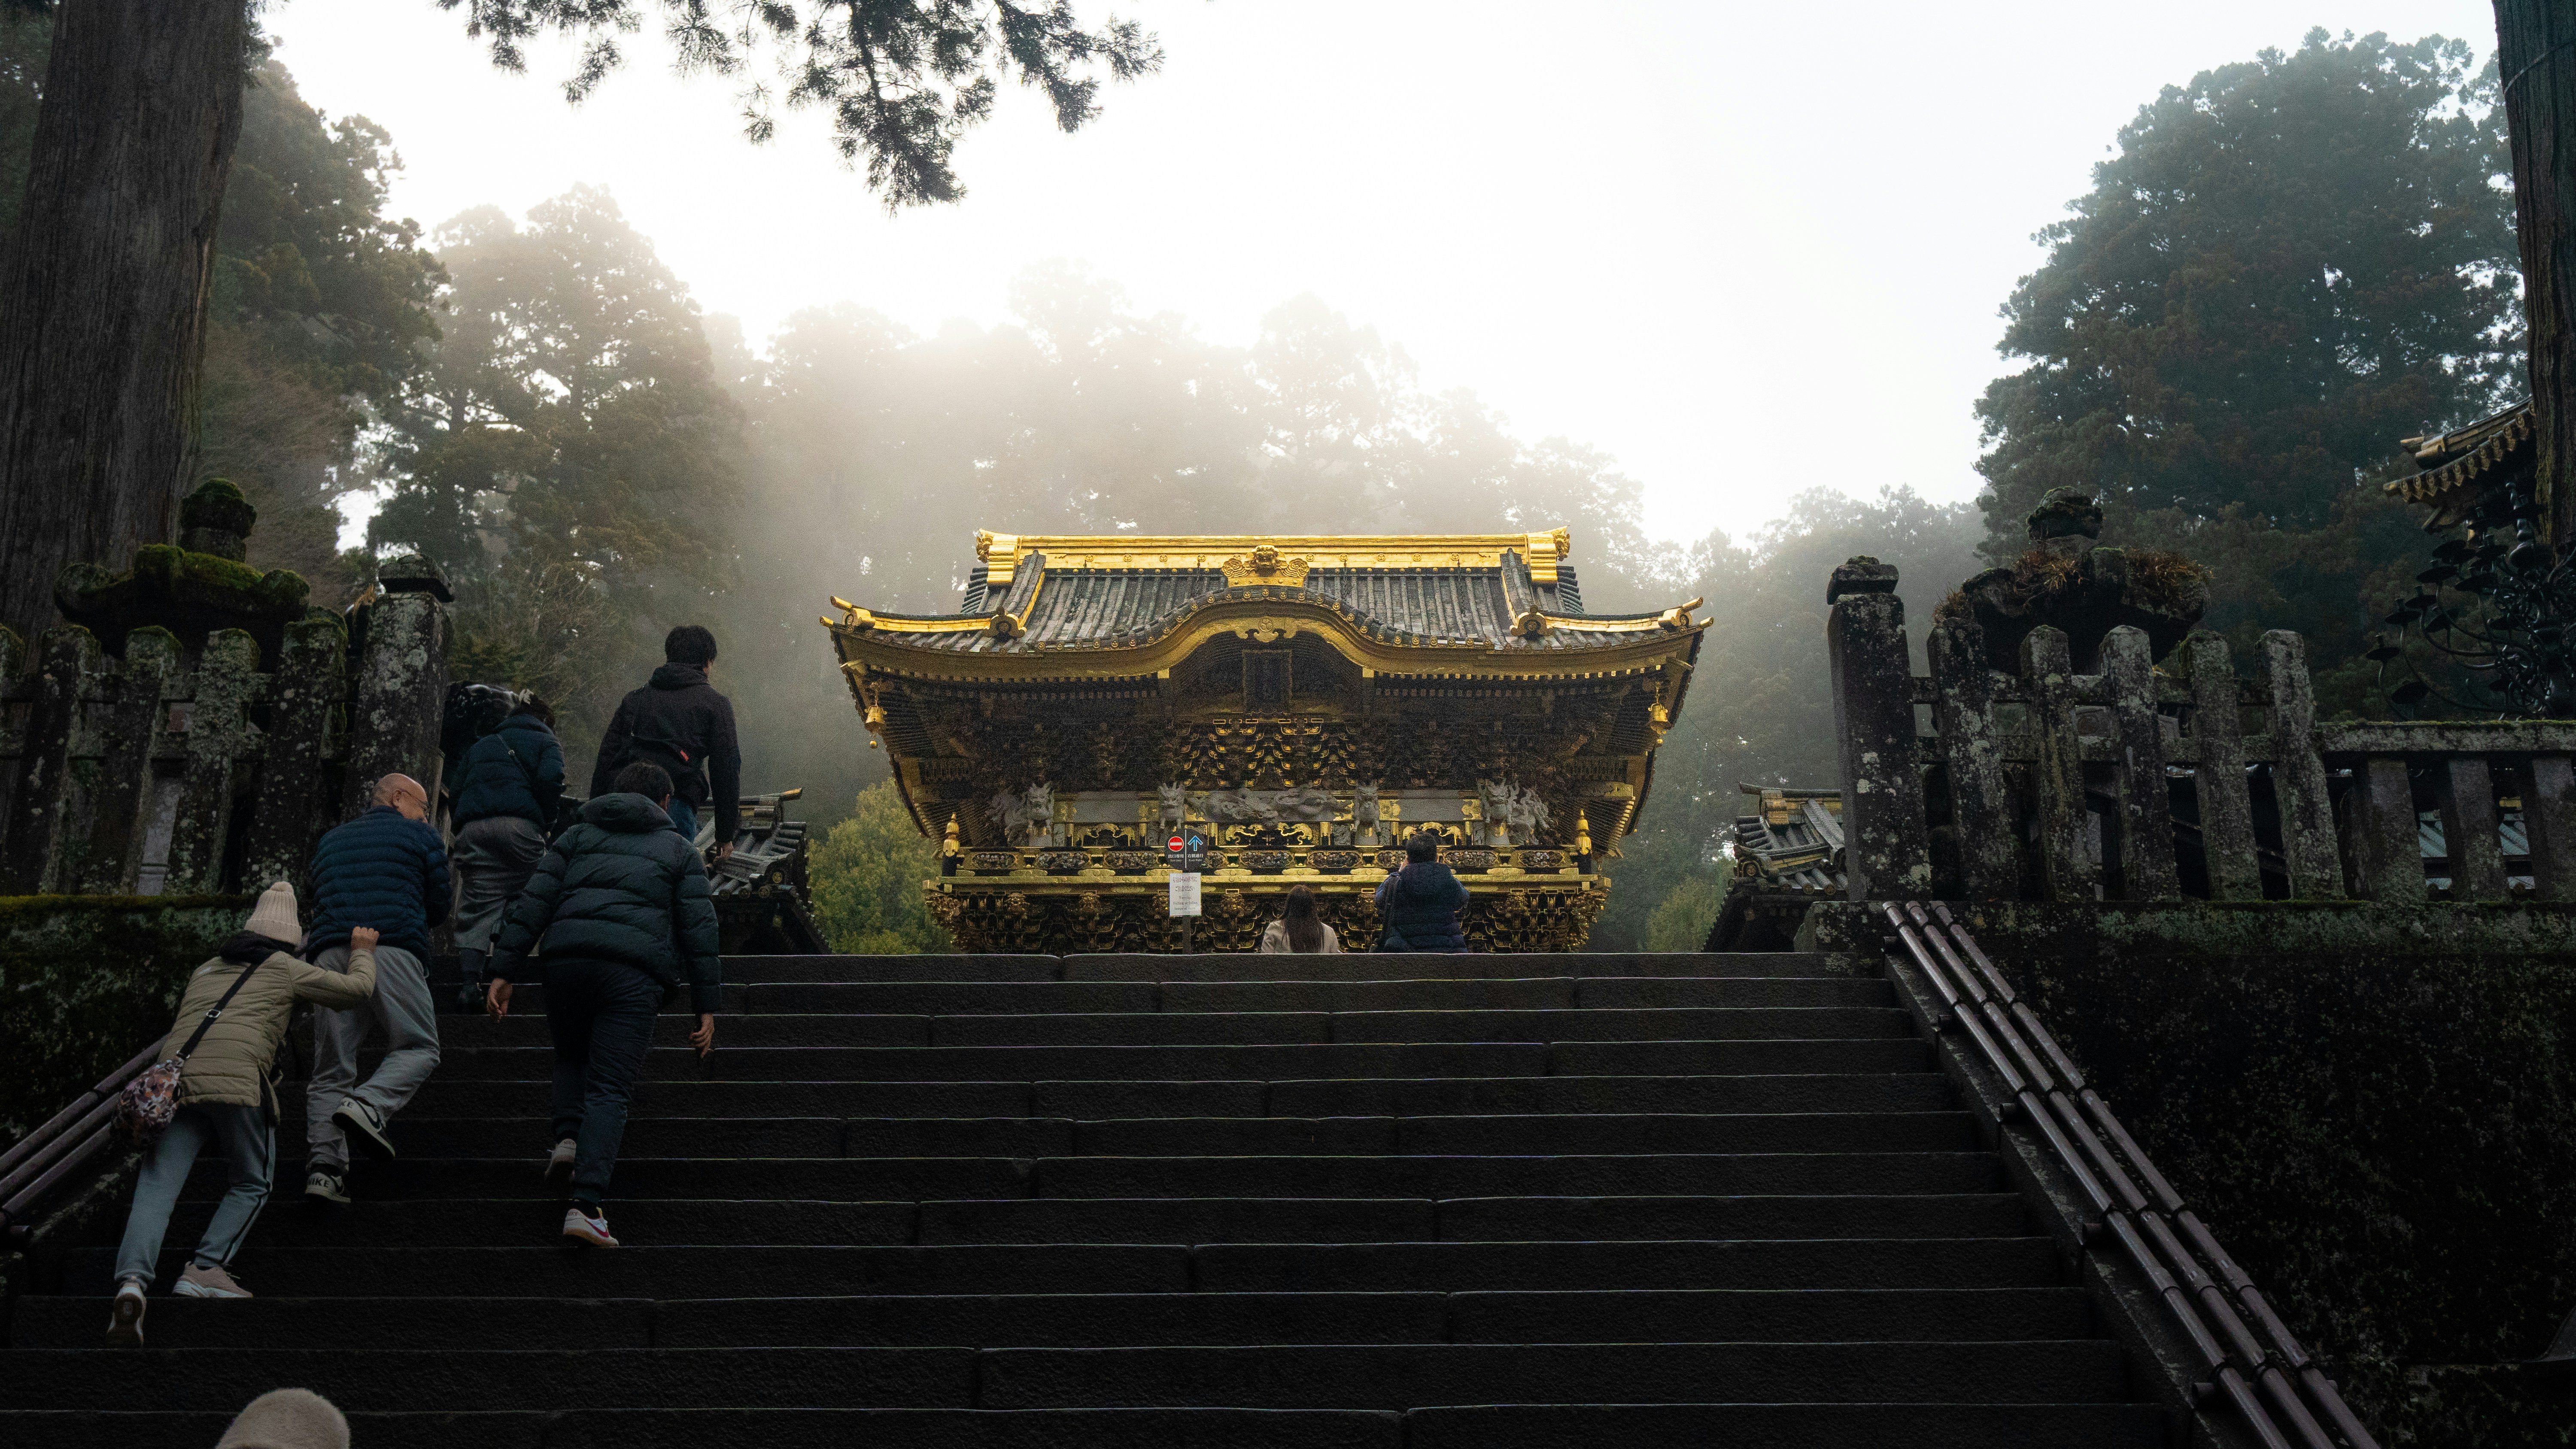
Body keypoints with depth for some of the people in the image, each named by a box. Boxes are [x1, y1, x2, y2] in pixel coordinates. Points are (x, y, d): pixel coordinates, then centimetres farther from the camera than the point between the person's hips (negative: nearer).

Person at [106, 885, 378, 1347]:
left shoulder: (205, 970, 32)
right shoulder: (285, 969, 18)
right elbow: (358, 989, 25)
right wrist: (362, 950, 44)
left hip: (174, 1078, 4)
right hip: (239, 1080, -4)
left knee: (157, 1187, -4)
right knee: (250, 1185, 13)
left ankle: (132, 1279, -25)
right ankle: (204, 1268, -4)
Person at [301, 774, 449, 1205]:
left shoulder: (330, 841, 30)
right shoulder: (421, 837, 15)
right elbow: (439, 908, 15)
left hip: (329, 953, 5)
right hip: (393, 952, -5)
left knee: (331, 1067, 3)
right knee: (418, 1048, 1)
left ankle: (323, 1163, -12)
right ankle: (368, 1105, -26)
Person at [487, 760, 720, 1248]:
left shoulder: (577, 837, 23)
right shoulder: (679, 850, 20)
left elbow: (533, 904, 11)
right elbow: (700, 930, 11)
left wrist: (504, 971, 8)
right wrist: (706, 1008, 11)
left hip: (566, 958, 2)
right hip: (635, 972, -2)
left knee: (571, 1056, 27)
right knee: (610, 1087, -3)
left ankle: (568, 1137, 2)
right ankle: (586, 1204, -15)